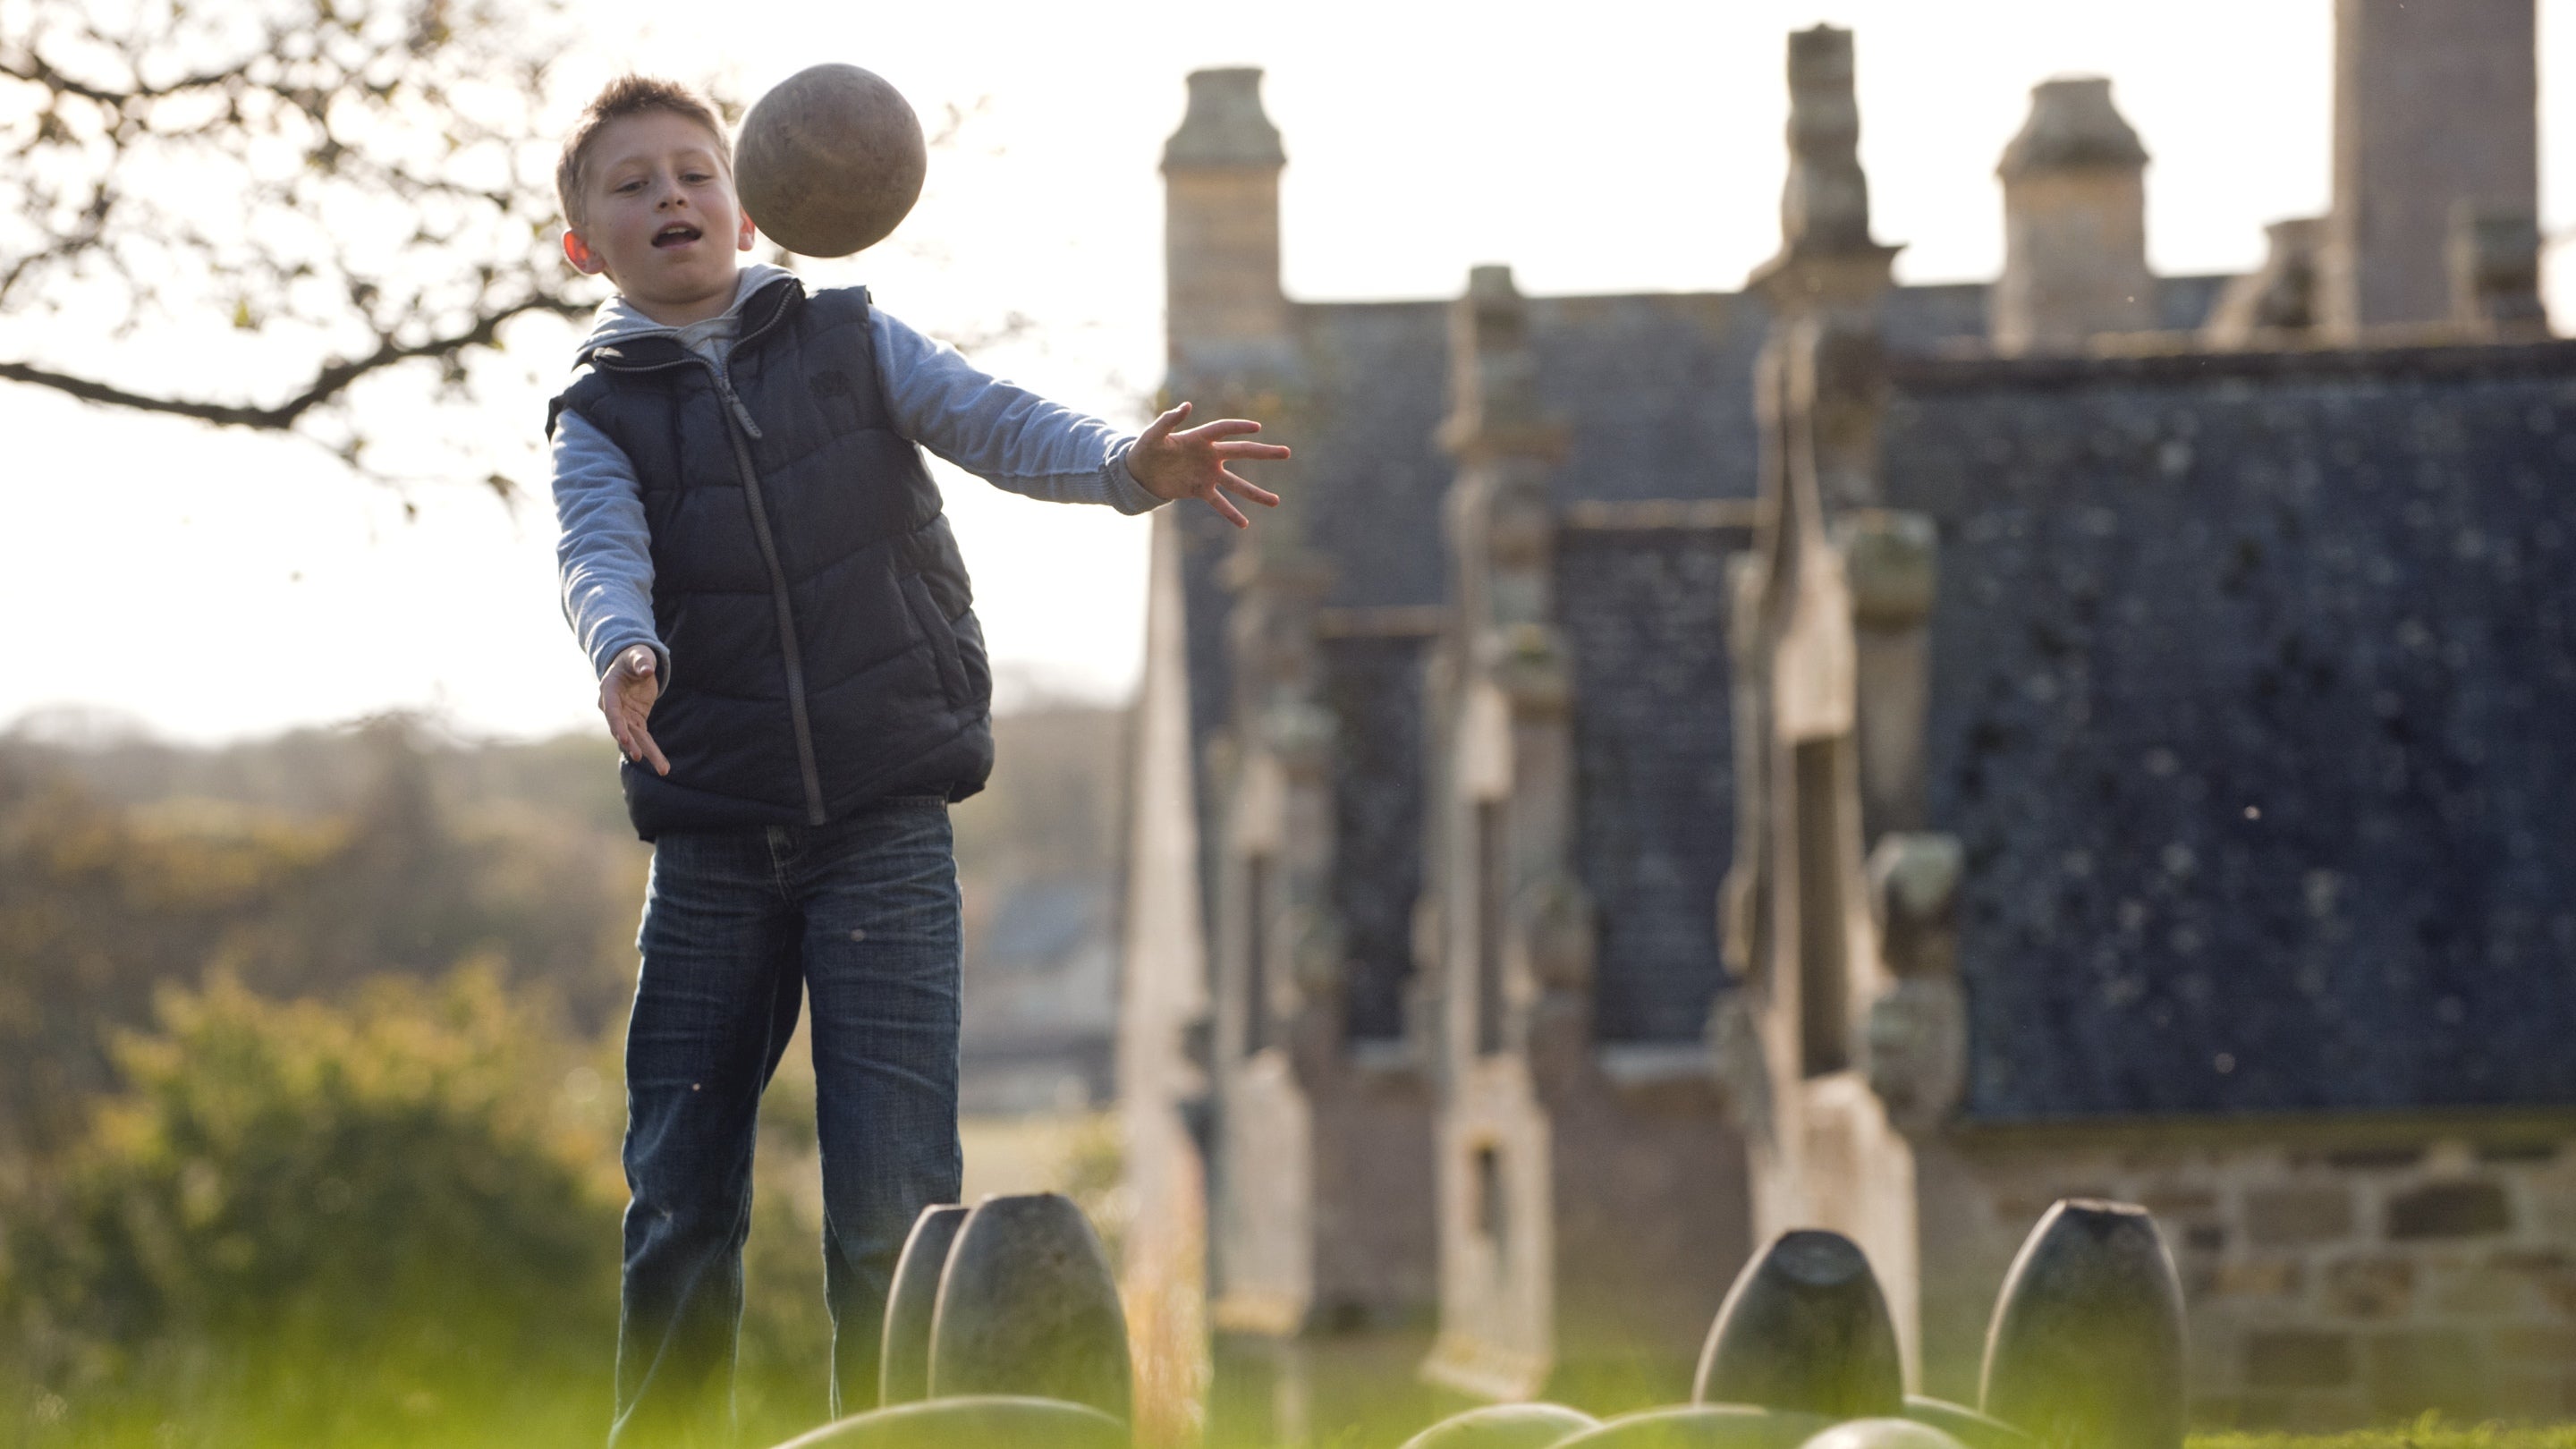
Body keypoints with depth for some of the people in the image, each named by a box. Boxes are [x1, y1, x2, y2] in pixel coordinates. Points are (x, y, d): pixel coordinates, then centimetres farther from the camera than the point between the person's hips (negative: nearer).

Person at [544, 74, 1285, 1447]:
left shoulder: (848, 340, 8)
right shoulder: (599, 417, 6)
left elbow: (993, 424, -6)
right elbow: (600, 552, -13)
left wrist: (1128, 462, -27)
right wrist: (625, 655, -36)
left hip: (884, 829, -1)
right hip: (712, 846, 1)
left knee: (892, 1203, -8)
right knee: (677, 1199, 4)